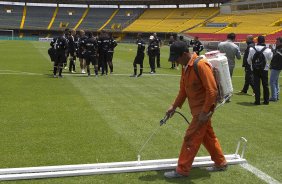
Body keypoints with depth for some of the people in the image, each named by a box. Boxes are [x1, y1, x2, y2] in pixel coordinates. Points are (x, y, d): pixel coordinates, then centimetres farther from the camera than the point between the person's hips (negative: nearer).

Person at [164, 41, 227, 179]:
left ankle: (182, 170, 6)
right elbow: (183, 89, 16)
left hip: (203, 109, -9)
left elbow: (212, 91, -24)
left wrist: (205, 112, -23)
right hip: (197, 109, 9)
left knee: (191, 138, -4)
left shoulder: (201, 65, -23)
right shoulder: (185, 66, 6)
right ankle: (220, 163, 35)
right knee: (208, 136, 20)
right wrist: (174, 106, 12)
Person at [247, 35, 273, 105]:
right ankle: (266, 100, 15)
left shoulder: (252, 49, -5)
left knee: (256, 85, 3)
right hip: (264, 70, 0)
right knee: (265, 85, 10)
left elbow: (249, 60, 4)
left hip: (255, 70, 0)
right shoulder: (268, 50, -9)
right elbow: (270, 58, 7)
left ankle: (257, 100, 2)